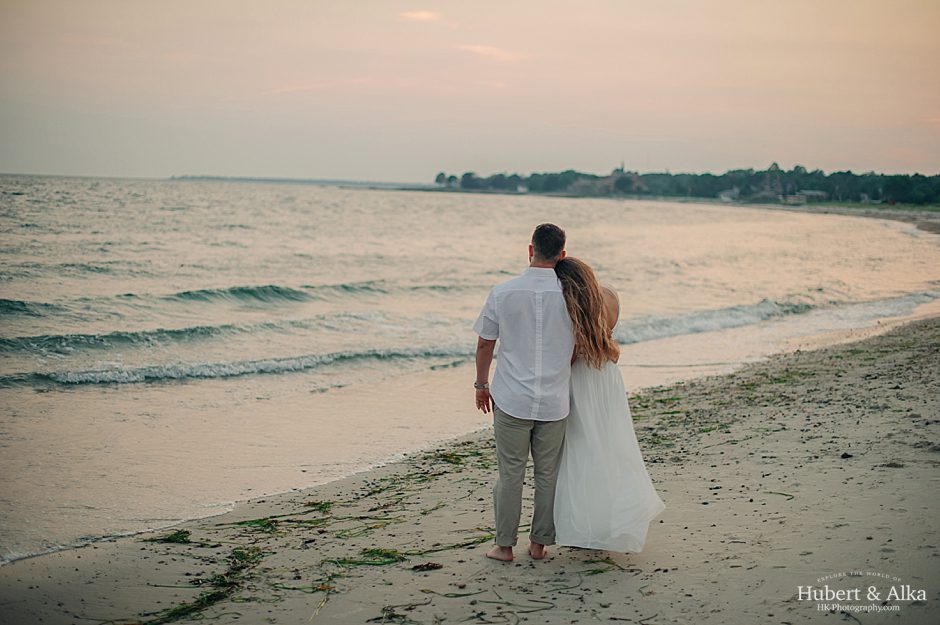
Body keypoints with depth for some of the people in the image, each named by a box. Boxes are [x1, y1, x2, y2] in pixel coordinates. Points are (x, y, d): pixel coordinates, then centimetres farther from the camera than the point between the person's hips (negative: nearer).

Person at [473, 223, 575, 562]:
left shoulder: (503, 293, -7)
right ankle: (539, 544, 21)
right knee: (548, 475, 12)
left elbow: (485, 344, 1)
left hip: (511, 398, -1)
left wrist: (481, 384, 16)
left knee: (510, 474, 7)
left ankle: (504, 546, 15)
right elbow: (577, 349, 5)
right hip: (554, 401, 1)